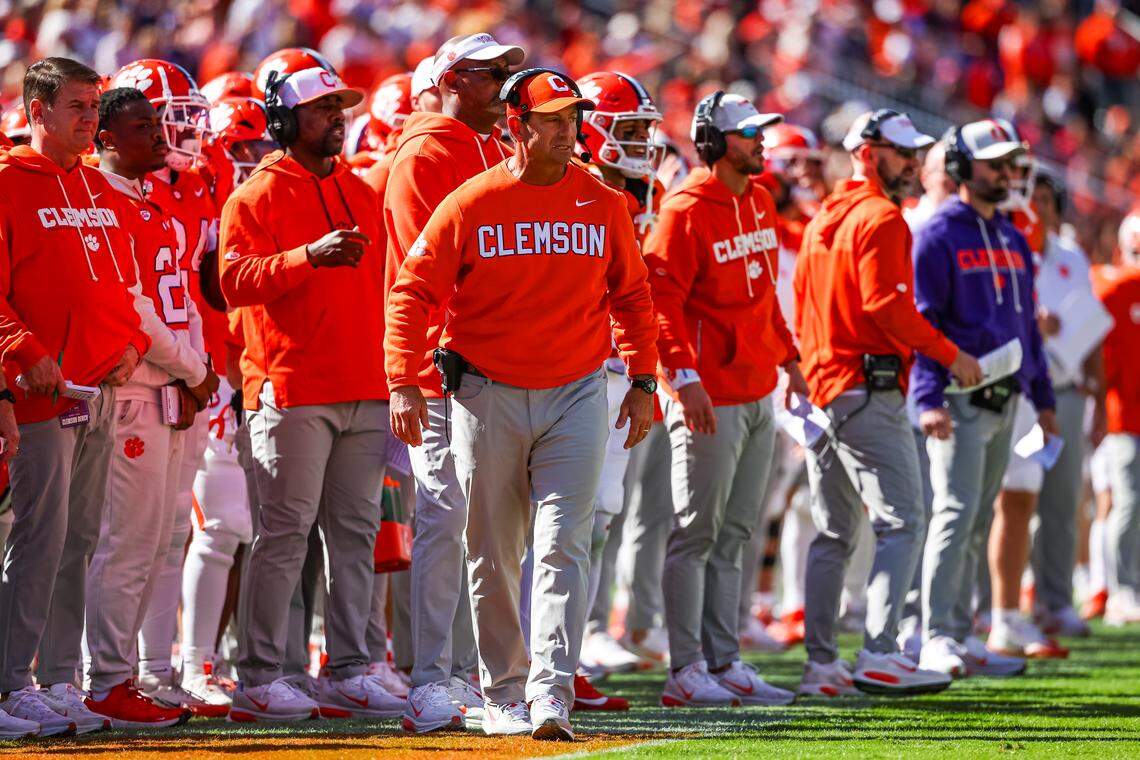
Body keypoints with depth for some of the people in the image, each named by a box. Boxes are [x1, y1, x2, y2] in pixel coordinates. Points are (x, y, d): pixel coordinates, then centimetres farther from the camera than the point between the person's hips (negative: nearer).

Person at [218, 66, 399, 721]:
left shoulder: (361, 193, 19)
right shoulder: (257, 196, -2)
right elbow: (235, 280, -14)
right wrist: (309, 257, -27)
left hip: (366, 391, 7)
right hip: (292, 390, -7)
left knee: (356, 531, 7)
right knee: (285, 531, -7)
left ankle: (350, 673, 12)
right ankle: (260, 679, -3)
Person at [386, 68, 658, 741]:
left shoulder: (605, 205, 3)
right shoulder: (469, 206, -4)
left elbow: (632, 297, 13)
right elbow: (412, 293, -3)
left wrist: (644, 383, 8)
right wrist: (403, 384, -12)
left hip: (577, 395, 1)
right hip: (488, 398, -1)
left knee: (563, 545, -11)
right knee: (493, 556, 6)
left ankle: (551, 693, -17)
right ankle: (504, 692, 19)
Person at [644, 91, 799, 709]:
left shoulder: (759, 203, 14)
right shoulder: (685, 211, -13)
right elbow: (660, 298, -18)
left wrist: (787, 357, 23)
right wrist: (686, 377, -25)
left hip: (757, 394, 9)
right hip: (709, 397, -9)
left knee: (733, 535, 12)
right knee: (697, 532, -5)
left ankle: (724, 664, 16)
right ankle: (686, 672, -3)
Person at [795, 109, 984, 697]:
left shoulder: (821, 220, 18)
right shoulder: (880, 218, -9)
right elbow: (886, 303, -19)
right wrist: (950, 355, -12)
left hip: (821, 389, 9)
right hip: (867, 393, -9)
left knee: (833, 534, 12)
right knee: (901, 523, -10)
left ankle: (820, 665, 12)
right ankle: (879, 656, -19)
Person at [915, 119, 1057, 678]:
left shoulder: (1012, 239, 18)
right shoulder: (938, 235, -6)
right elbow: (922, 319, -11)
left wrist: (1042, 396, 19)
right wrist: (929, 398, -20)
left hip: (1005, 397, 8)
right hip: (961, 397, -8)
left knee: (978, 522, 9)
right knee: (956, 513, -13)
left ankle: (961, 635, 13)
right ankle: (936, 640, -14)